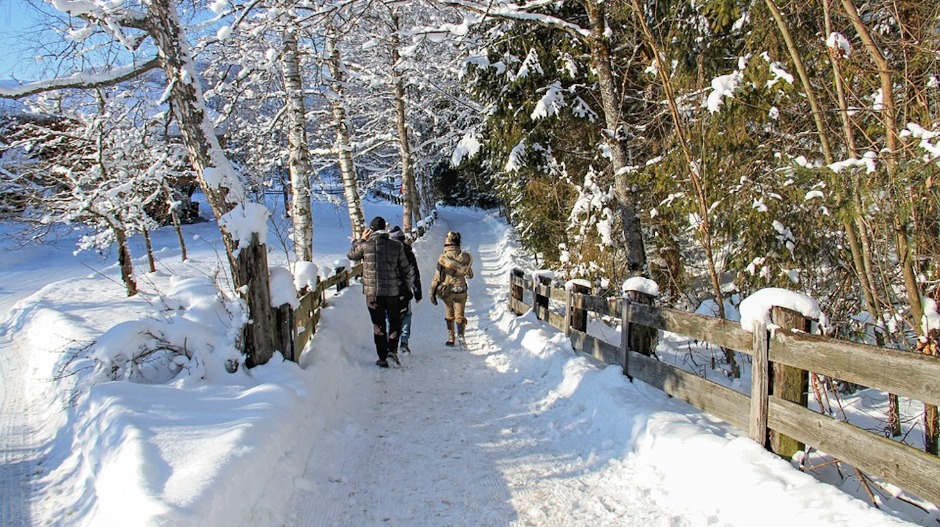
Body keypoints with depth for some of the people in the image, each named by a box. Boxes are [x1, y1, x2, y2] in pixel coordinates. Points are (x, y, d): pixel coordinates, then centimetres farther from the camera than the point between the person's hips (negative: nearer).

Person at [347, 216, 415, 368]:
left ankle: (382, 358, 11)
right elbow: (406, 270, 1)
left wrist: (361, 239, 18)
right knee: (395, 322, 17)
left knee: (378, 325, 9)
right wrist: (410, 286, 17)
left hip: (372, 293, 0)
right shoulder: (397, 246, -4)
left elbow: (350, 255, 13)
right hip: (393, 292, 0)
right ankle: (392, 349, -1)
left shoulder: (365, 245, -7)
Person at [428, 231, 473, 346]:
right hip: (461, 290, 1)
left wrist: (432, 293, -5)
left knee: (449, 316, 18)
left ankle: (451, 338, 20)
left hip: (446, 290, -1)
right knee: (459, 315, 9)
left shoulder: (443, 257, -13)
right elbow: (470, 274, 8)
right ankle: (460, 335, -15)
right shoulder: (465, 256, -6)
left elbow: (437, 276, -12)